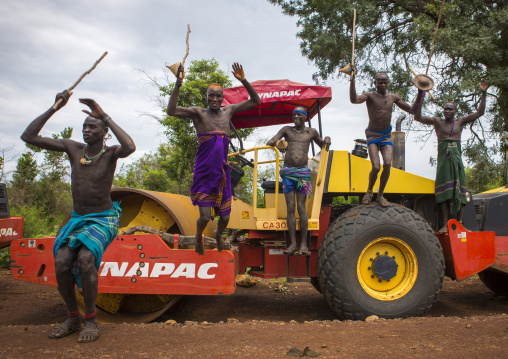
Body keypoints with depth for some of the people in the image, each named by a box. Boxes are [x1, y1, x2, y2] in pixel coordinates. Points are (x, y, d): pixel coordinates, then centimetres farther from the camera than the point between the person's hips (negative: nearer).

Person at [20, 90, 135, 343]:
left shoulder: (111, 153, -10)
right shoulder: (73, 148, 0)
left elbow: (130, 147, -37)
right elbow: (28, 137, -3)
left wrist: (105, 116, -30)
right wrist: (55, 108, -9)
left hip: (104, 220, -4)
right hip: (77, 219, 4)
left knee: (86, 257, -31)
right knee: (61, 261, -21)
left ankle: (91, 320, -13)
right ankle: (72, 318, 0)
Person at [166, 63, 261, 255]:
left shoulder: (228, 111, 10)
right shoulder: (198, 113, -2)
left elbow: (256, 101, 12)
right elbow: (171, 111, -17)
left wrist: (243, 80, -1)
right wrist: (178, 83, -21)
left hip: (222, 171, 4)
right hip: (204, 172, -4)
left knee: (225, 217, 10)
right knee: (205, 217, -7)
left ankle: (218, 235, 45)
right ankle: (198, 237, 29)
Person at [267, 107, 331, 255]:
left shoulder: (311, 132, 13)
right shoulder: (286, 130, 12)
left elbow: (322, 145, 29)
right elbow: (270, 142, 8)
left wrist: (327, 140, 7)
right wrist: (278, 143, -14)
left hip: (303, 172, -1)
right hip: (288, 171, 1)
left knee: (301, 207, -4)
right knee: (290, 208, -2)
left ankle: (304, 243, 0)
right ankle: (293, 243, 0)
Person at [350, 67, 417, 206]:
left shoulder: (393, 97, 7)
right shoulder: (369, 96, -8)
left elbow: (411, 109, 17)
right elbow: (354, 99, -30)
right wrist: (352, 80, -37)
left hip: (386, 136, 4)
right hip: (372, 136, -4)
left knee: (387, 165, -17)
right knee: (376, 167, -18)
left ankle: (380, 195, 1)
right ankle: (369, 191, 11)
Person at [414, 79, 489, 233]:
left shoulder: (460, 122, 13)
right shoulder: (437, 122, 7)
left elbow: (480, 112, 10)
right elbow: (418, 117, -3)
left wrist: (483, 94, 3)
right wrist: (419, 97, -11)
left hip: (457, 158, 2)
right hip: (443, 159, -2)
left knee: (459, 190, -4)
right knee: (444, 191, -9)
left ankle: (459, 224, -4)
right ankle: (445, 225, -11)